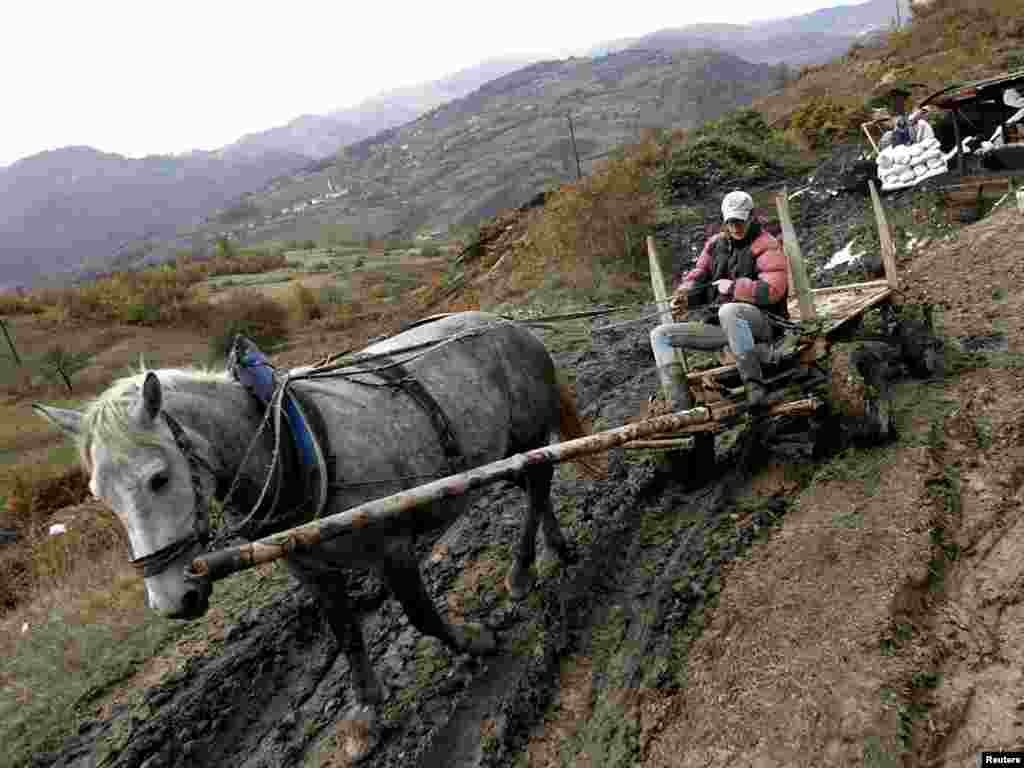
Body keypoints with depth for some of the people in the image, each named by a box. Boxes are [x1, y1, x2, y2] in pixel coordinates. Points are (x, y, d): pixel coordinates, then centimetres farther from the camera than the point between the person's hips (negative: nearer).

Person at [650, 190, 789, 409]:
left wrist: (733, 287, -15)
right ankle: (681, 408, -16)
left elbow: (773, 290, -17)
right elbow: (697, 275, 10)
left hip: (759, 322, -7)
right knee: (660, 335, -2)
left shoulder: (767, 247, -4)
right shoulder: (716, 244, 14)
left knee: (729, 311, -42)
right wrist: (684, 296, -11)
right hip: (721, 325, 7)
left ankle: (754, 385, -33)